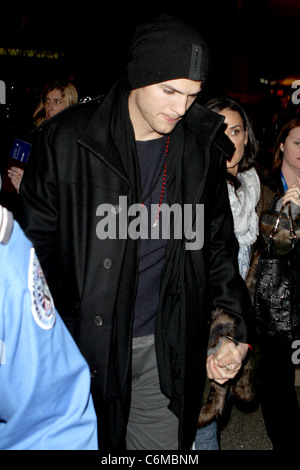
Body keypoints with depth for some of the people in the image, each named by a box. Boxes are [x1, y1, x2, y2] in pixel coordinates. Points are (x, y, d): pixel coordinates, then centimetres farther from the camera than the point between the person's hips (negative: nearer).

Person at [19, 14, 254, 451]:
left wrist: (237, 326, 0)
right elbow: (37, 242, -4)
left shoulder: (203, 149, -1)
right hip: (83, 344, -1)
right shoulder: (66, 139, -10)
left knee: (164, 444, 15)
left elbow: (217, 244, 7)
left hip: (166, 349, 2)